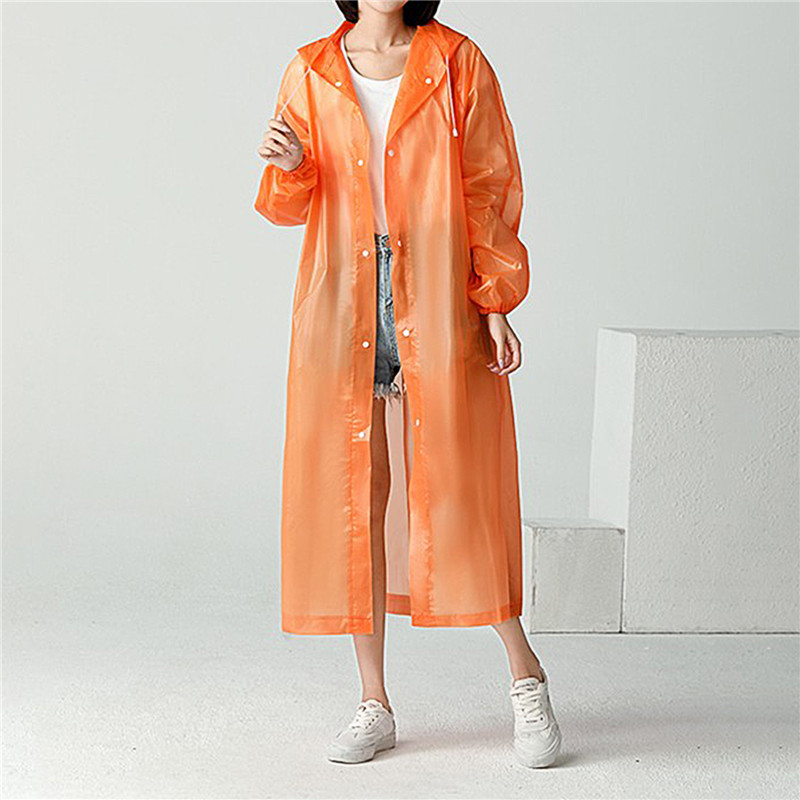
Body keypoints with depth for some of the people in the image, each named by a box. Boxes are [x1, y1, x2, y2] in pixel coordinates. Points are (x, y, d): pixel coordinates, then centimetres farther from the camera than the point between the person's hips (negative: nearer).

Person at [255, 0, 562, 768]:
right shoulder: (310, 74, 9)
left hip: (436, 302, -2)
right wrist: (289, 164, -12)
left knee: (455, 488, -5)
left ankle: (525, 677, 13)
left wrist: (496, 303, -6)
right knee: (352, 494, 3)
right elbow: (292, 205, 11)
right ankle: (374, 704, 13)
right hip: (341, 305, 3)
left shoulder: (457, 64, 2)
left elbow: (491, 189, 1)